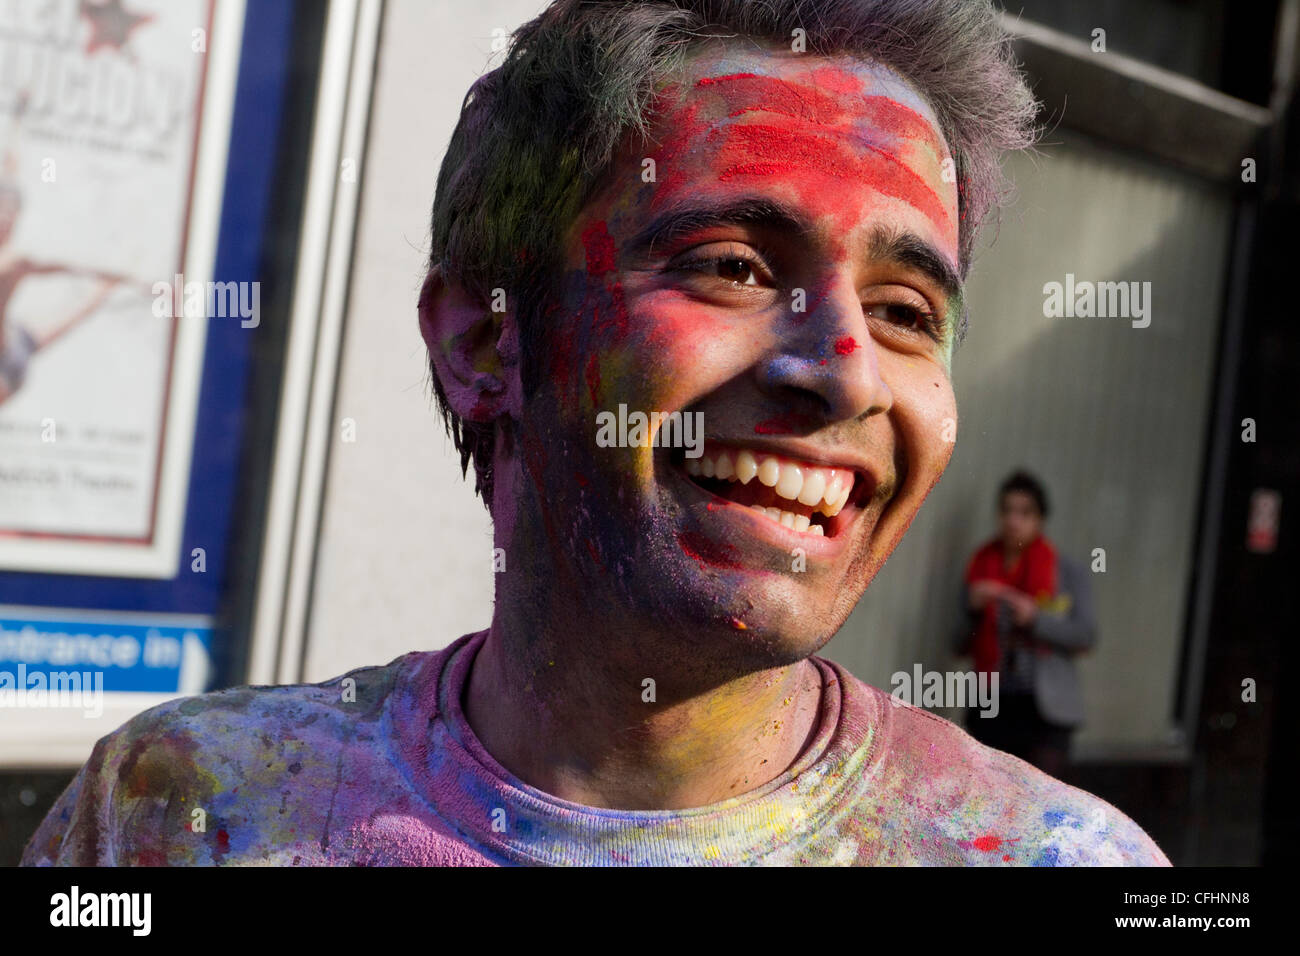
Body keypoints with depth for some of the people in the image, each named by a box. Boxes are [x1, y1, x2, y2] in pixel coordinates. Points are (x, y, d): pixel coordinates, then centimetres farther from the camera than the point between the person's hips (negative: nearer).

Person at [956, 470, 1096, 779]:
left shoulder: (1068, 571, 1)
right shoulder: (981, 569, 8)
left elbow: (1086, 635, -5)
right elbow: (961, 646, 8)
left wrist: (1036, 619, -18)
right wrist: (973, 610, -11)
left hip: (1045, 710, -3)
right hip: (992, 709, 3)